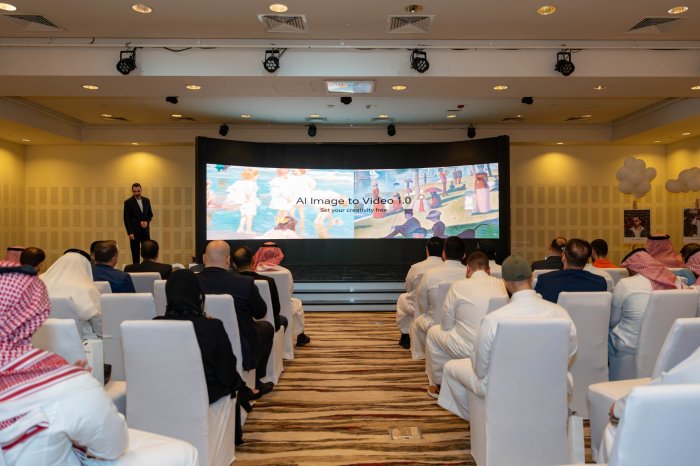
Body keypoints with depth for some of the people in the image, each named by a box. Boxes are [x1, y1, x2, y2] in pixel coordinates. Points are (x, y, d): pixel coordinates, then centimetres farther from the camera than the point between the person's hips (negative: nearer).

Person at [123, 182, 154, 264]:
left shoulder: (146, 200, 8)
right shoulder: (128, 202, -5)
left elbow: (150, 214, 15)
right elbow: (126, 219, -6)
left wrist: (147, 221, -6)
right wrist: (130, 232, -12)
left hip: (145, 229, 4)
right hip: (134, 231, -3)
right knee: (135, 252, 1)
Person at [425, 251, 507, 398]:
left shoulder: (458, 286, -9)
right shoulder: (501, 284, 2)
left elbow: (446, 325, -3)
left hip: (468, 349, -4)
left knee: (433, 332, 21)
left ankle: (437, 384, 33)